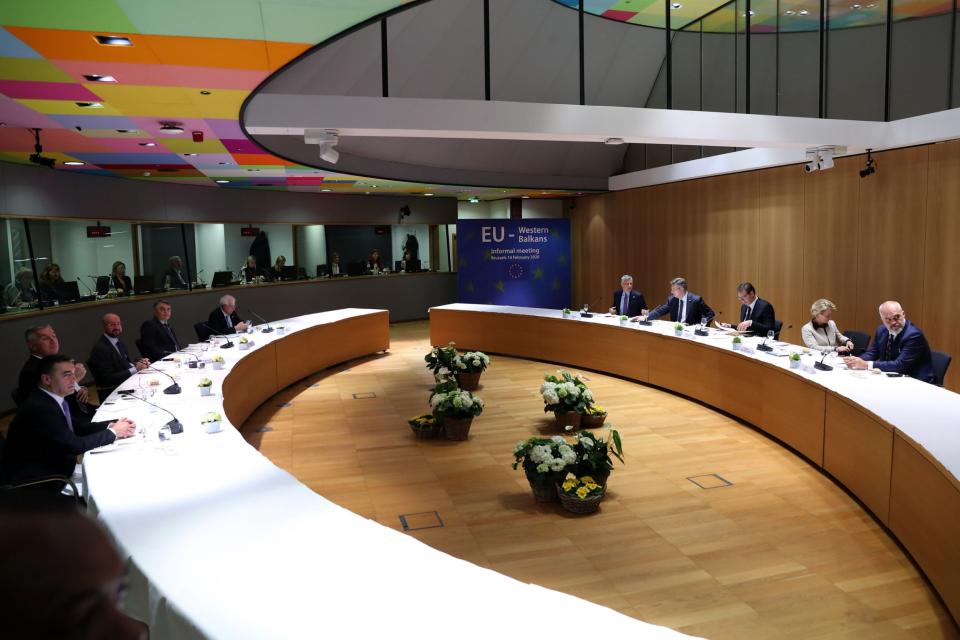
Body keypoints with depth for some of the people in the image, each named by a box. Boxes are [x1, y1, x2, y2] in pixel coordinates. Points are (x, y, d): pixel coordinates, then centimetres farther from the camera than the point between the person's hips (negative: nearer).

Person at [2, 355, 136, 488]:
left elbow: (78, 426, 9)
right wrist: (113, 432, -15)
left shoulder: (54, 397, 1)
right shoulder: (39, 408, -25)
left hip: (52, 467, 8)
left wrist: (110, 425, -7)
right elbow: (75, 445, -24)